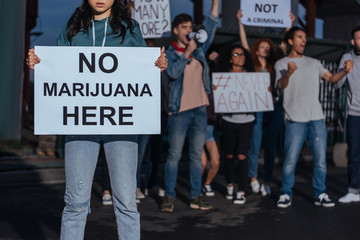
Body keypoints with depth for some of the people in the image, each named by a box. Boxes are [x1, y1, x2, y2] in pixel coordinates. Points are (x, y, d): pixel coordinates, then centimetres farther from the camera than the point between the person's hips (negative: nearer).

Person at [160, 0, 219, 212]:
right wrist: (187, 52, -16)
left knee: (197, 155, 8)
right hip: (180, 110, -5)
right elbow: (173, 72, -19)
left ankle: (196, 197, 15)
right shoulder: (169, 53, 0)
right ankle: (169, 196, 6)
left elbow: (211, 26, 9)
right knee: (174, 155, -2)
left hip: (200, 109, 5)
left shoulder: (199, 49, 12)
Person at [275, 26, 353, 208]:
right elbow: (281, 85, -11)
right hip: (295, 120, -4)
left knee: (321, 160, 3)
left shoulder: (313, 63, 19)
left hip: (317, 118, 4)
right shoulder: (281, 64, 6)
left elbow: (331, 78, 14)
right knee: (290, 160, -6)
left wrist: (344, 71, -7)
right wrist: (288, 73, -33)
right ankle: (286, 194, 8)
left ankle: (320, 195, 15)